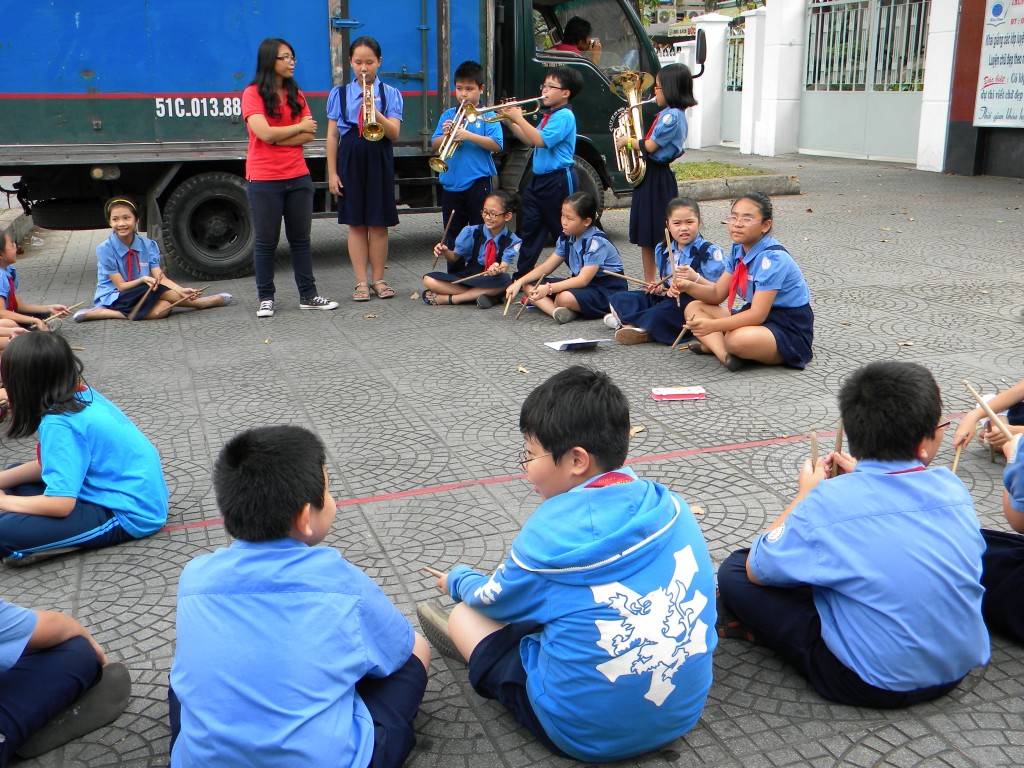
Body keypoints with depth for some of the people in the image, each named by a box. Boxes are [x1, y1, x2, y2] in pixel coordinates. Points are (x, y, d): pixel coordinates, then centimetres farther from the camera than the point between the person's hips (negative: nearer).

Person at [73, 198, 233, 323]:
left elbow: (160, 277, -7)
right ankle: (200, 302, -9)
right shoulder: (105, 249, -9)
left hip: (141, 296, 4)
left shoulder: (148, 245, 2)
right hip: (112, 298, -4)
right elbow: (120, 285, -12)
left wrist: (181, 291, -25)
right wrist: (143, 280, -30)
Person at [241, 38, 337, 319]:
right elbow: (264, 133, -18)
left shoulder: (296, 94, 11)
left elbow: (309, 136, -1)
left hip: (298, 177, 5)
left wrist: (276, 138, -13)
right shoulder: (253, 93, -4)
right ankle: (266, 298, 13)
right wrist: (299, 127, -6)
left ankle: (308, 295, 16)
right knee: (266, 241, 4)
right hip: (264, 179, -5)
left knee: (301, 239, 10)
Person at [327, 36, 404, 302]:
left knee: (378, 224, 2)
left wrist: (376, 114, -25)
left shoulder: (390, 94, 4)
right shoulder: (339, 94, 7)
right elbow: (332, 135, 6)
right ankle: (361, 282, 10)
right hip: (350, 160, 1)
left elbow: (394, 133, -6)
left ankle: (378, 279, 14)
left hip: (379, 160, -1)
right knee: (356, 224, 3)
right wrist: (332, 172, 1)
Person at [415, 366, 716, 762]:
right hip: (685, 710, 6)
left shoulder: (553, 529, -19)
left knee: (465, 614, 13)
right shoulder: (670, 506, -5)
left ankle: (472, 642, 41)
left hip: (589, 733, -5)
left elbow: (497, 600, 1)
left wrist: (458, 579, 24)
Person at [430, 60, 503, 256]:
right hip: (451, 183, 4)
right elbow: (435, 145, 7)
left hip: (478, 183, -4)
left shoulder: (487, 116, 0)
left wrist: (469, 135, -20)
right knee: (453, 233, 12)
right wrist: (445, 135, -13)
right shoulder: (447, 115, 10)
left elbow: (496, 145, -13)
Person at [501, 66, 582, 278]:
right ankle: (523, 274, 19)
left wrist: (519, 118, -18)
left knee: (564, 231, -2)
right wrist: (509, 121, 11)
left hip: (559, 180, -9)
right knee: (530, 229, 11)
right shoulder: (548, 116, 15)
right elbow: (530, 141, 20)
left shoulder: (565, 116, -14)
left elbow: (540, 140, -24)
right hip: (539, 179, 9)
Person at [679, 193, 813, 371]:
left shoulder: (772, 258, -23)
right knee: (694, 308, 0)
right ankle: (723, 352, -22)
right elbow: (717, 294, 6)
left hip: (790, 331, -10)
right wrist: (691, 285, -16)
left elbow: (758, 314, -27)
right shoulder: (738, 250, 4)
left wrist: (712, 325, -36)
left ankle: (713, 344, -9)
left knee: (739, 339, -41)